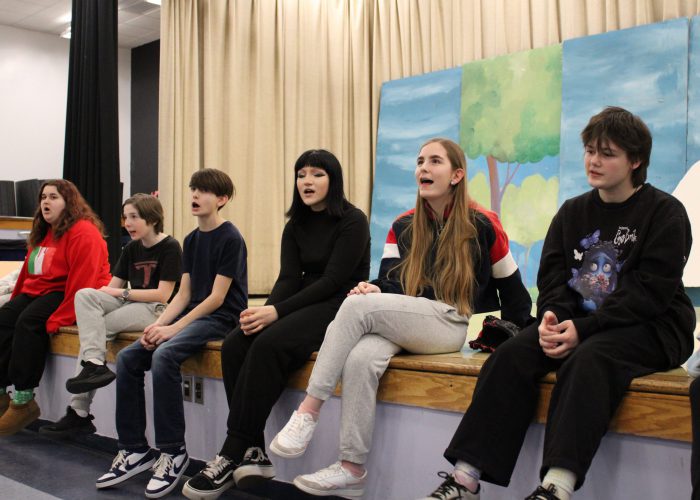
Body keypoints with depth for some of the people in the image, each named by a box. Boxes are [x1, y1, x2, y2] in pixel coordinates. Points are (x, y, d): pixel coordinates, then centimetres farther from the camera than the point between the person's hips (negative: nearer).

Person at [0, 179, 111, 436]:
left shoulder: (83, 232, -12)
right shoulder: (42, 232, 19)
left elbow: (81, 281, -21)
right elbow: (28, 271, 23)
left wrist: (58, 318, -26)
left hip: (69, 296, -9)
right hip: (38, 290, 9)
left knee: (29, 322, -29)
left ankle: (23, 401, -25)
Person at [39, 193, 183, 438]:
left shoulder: (169, 247, -6)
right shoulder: (131, 249, 16)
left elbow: (163, 295, -14)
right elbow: (112, 289, 13)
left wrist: (122, 293, -11)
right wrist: (107, 292, -11)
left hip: (156, 310, -7)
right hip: (129, 306, 7)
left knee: (93, 327, -20)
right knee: (84, 294, -18)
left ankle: (79, 413, -16)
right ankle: (94, 365, -30)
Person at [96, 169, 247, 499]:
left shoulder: (230, 239, -10)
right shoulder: (191, 240, 14)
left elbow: (217, 297, -15)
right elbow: (184, 293, 11)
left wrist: (172, 329, -18)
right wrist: (158, 324, -7)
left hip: (221, 318, -8)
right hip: (192, 314, 8)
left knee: (164, 355, -32)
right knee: (127, 358, -8)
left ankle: (173, 451, -19)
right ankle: (134, 449, 0)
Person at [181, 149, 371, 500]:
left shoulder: (352, 221, -7)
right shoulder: (295, 226, 14)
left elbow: (333, 280, -15)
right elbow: (288, 278, 4)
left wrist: (277, 312, -22)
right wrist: (265, 311, -18)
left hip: (340, 307, -7)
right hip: (305, 305, 7)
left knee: (268, 345, -32)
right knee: (234, 345, -20)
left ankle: (232, 456, -26)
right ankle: (253, 452, -23)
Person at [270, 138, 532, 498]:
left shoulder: (482, 225, 1)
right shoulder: (403, 227, 14)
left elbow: (512, 289, 9)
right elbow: (391, 283, 4)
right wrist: (376, 290, -19)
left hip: (459, 328, -4)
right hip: (405, 326, 5)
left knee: (358, 306, -27)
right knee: (360, 358, -31)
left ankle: (307, 413, -22)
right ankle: (352, 470, -22)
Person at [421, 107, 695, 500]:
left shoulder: (665, 212, -3)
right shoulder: (572, 212, 14)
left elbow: (649, 293, -13)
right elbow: (552, 276, 8)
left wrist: (583, 329, -23)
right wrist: (552, 317, -16)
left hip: (651, 328, -4)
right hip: (579, 321, 5)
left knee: (586, 359, -37)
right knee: (512, 354, -22)